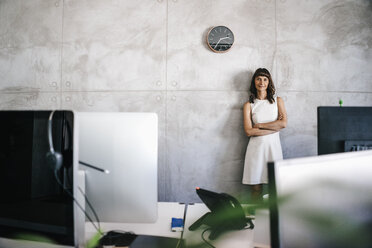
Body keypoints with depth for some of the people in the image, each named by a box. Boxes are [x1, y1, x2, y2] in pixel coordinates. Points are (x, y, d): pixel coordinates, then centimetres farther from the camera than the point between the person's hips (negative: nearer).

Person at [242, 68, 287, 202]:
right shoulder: (249, 105, 5)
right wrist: (274, 127, -8)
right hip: (256, 147, -1)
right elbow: (248, 131, -7)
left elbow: (283, 123, -5)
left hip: (273, 146, 1)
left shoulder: (278, 101, 10)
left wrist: (259, 125, -5)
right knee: (256, 186, 2)